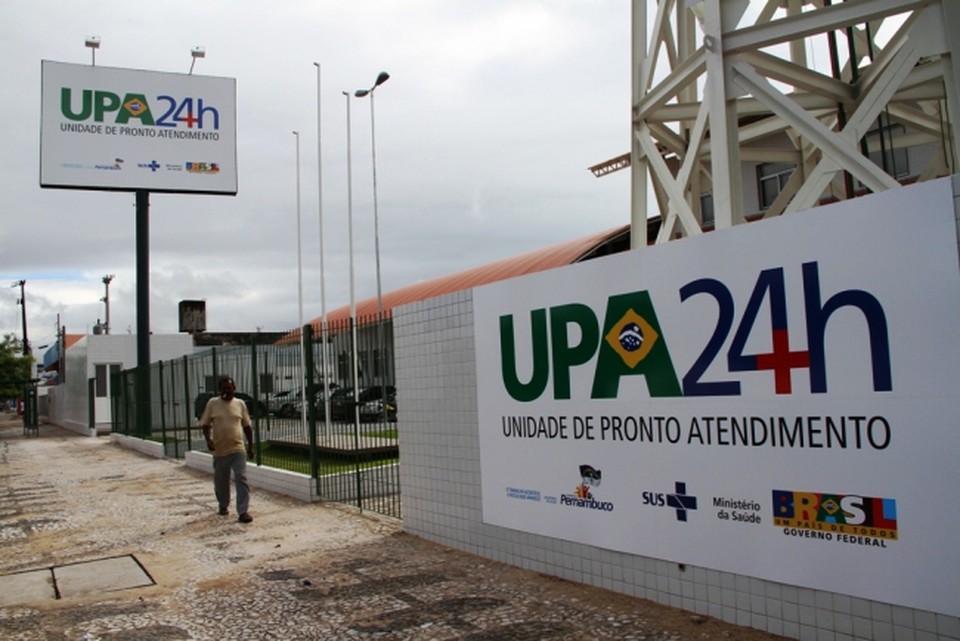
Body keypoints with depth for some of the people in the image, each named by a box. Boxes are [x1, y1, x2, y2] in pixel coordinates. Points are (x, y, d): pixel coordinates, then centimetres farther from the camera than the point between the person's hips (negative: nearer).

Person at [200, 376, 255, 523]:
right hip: (219, 450, 1)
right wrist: (208, 439, -15)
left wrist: (250, 446, 10)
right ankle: (223, 505, 37)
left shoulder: (240, 404, 4)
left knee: (241, 479, -10)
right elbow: (205, 424, 3)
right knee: (221, 481, 14)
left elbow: (247, 426, 10)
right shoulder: (212, 403, 0)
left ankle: (243, 511, -9)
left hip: (238, 449, 0)